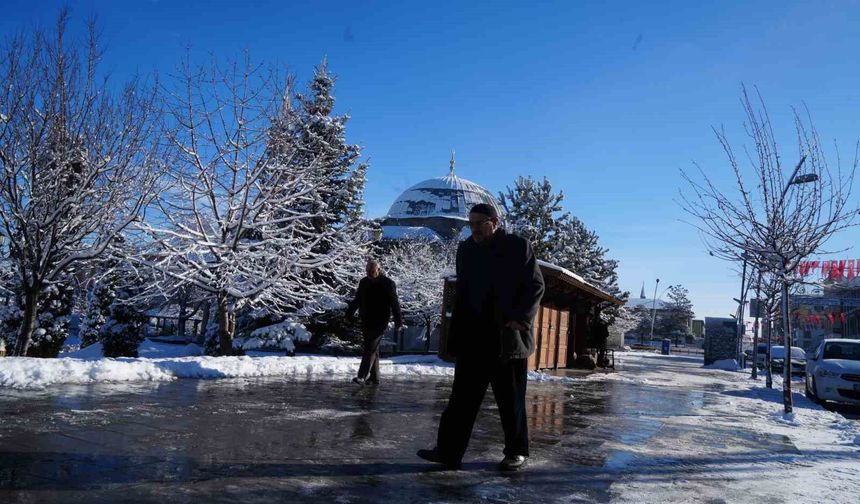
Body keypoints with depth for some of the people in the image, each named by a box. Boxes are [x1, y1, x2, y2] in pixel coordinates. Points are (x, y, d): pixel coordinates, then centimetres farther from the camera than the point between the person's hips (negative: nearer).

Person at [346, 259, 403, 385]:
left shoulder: (388, 284, -6)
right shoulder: (364, 282, 10)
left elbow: (394, 304, -7)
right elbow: (357, 300, 21)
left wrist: (398, 321, -10)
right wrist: (350, 312, 12)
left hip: (379, 322, -6)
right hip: (365, 321, 6)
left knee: (371, 349, -11)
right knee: (372, 349, 11)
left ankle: (362, 376, -14)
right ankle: (374, 377, 18)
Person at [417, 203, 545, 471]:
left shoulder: (519, 247, -2)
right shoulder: (466, 249, 11)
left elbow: (536, 285, -2)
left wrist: (520, 318, -13)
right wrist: (456, 333, 8)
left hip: (508, 338, -4)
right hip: (472, 339, 4)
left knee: (511, 399, 8)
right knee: (462, 397, 4)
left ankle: (517, 452, 22)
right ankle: (448, 451, 10)